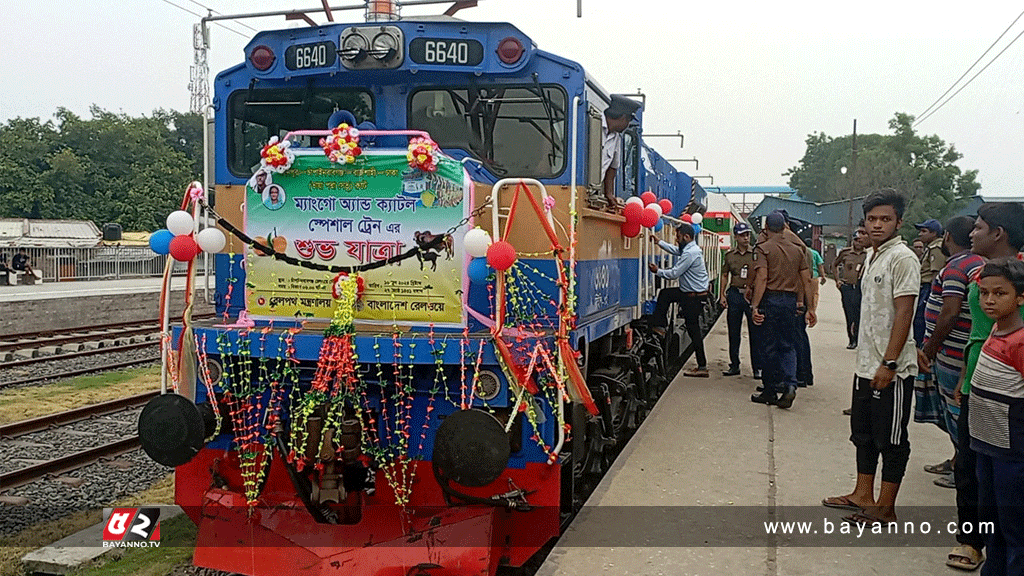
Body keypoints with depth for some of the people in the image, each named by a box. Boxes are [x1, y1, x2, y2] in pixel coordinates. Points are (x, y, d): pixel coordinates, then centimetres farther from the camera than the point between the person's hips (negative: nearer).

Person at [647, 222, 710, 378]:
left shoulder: (690, 253, -23)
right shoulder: (690, 248, 9)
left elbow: (674, 273, -20)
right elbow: (675, 250, 30)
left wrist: (657, 271, -5)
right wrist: (659, 242, 27)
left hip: (694, 297, -10)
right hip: (688, 292, 10)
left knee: (693, 330, -4)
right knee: (665, 293, 19)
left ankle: (702, 367, 1)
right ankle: (659, 326, 25)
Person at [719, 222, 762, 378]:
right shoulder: (730, 255, 8)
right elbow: (725, 275, 14)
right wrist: (722, 295, 6)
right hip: (734, 295, 3)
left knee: (755, 333, 0)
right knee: (733, 333, 9)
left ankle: (757, 368, 8)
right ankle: (734, 366, 20)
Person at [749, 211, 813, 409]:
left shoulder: (763, 248, -6)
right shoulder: (797, 250, 10)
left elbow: (762, 278, -17)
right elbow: (806, 280, 10)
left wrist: (755, 306, -18)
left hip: (771, 299, -4)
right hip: (791, 300, 4)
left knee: (769, 347, 5)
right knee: (788, 346, 11)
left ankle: (770, 390, 13)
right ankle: (790, 384, -8)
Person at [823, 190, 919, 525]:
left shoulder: (902, 258, -14)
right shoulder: (874, 257, 14)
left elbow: (903, 314, -19)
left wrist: (889, 363, -22)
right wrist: (866, 358, 19)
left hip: (892, 370, -9)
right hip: (867, 365, 9)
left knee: (891, 440, 2)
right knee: (863, 434, 17)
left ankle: (885, 508, 11)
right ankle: (863, 495, 29)